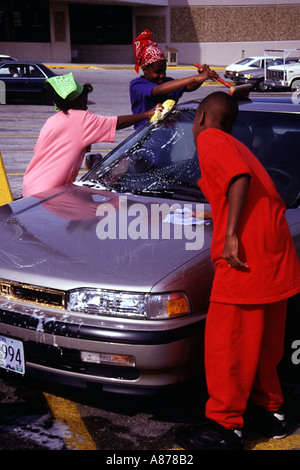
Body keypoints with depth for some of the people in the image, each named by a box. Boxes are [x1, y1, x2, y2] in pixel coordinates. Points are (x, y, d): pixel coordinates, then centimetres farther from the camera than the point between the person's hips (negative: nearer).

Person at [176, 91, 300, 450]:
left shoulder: (209, 139, 0)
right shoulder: (238, 147, 26)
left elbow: (240, 177, -18)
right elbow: (271, 196, 25)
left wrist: (231, 235, -21)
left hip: (245, 255, -9)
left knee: (227, 342, -1)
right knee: (262, 341, 20)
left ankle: (225, 427, 6)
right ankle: (270, 411, 31)